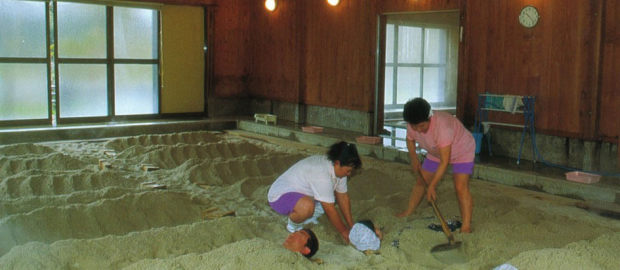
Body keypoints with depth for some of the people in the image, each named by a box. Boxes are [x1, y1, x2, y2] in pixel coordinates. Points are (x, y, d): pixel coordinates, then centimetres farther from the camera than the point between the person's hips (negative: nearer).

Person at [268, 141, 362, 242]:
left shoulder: (338, 168, -7)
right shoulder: (322, 174, -35)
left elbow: (343, 197, 0)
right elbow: (330, 210, -29)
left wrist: (351, 226, -1)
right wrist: (343, 231, -18)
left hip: (301, 191, 9)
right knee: (307, 206, -39)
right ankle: (293, 225, -7)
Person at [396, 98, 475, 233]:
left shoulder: (442, 126, -43)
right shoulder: (412, 125, -22)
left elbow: (444, 161, -39)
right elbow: (410, 140, 6)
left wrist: (432, 186, -36)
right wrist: (414, 159, -4)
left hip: (462, 151, -6)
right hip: (436, 152, 7)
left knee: (461, 188, -20)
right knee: (420, 181, 9)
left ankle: (466, 227, -17)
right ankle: (407, 213, 26)